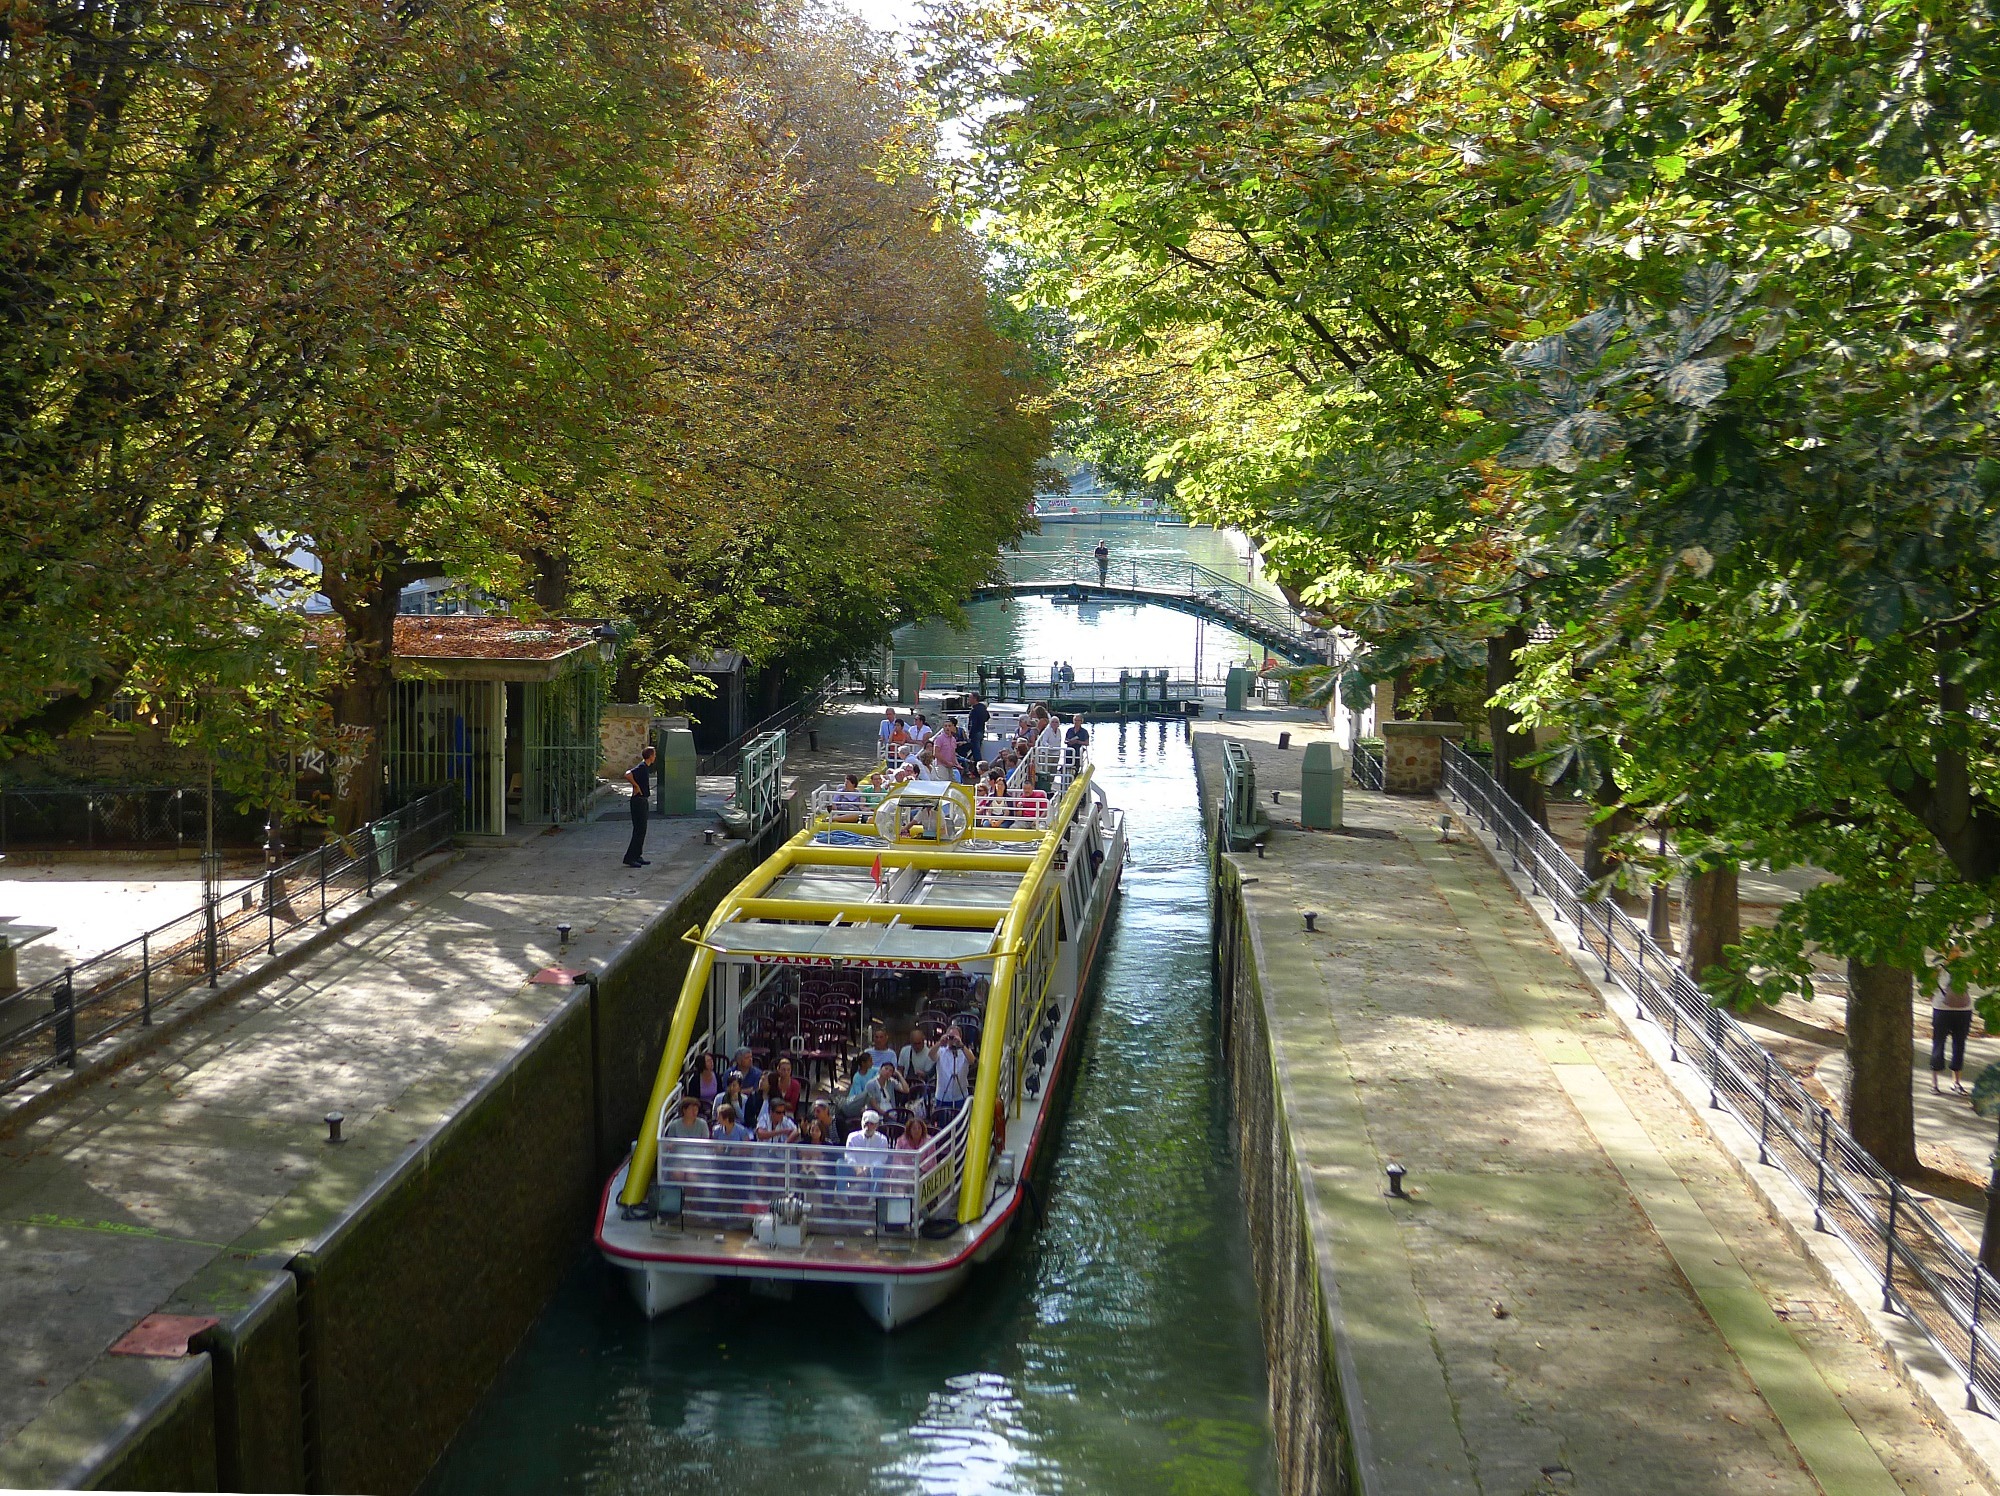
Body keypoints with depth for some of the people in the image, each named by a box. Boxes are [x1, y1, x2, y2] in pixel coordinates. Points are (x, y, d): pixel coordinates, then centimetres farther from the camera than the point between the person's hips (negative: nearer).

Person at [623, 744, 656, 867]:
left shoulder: (646, 767, 12)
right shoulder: (641, 767, -18)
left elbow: (630, 772, 29)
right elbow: (628, 775, -34)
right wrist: (636, 786, -22)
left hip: (643, 801, 10)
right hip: (639, 801, -10)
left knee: (642, 830, 13)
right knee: (639, 830, -9)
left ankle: (637, 856, 18)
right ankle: (630, 858, -9)